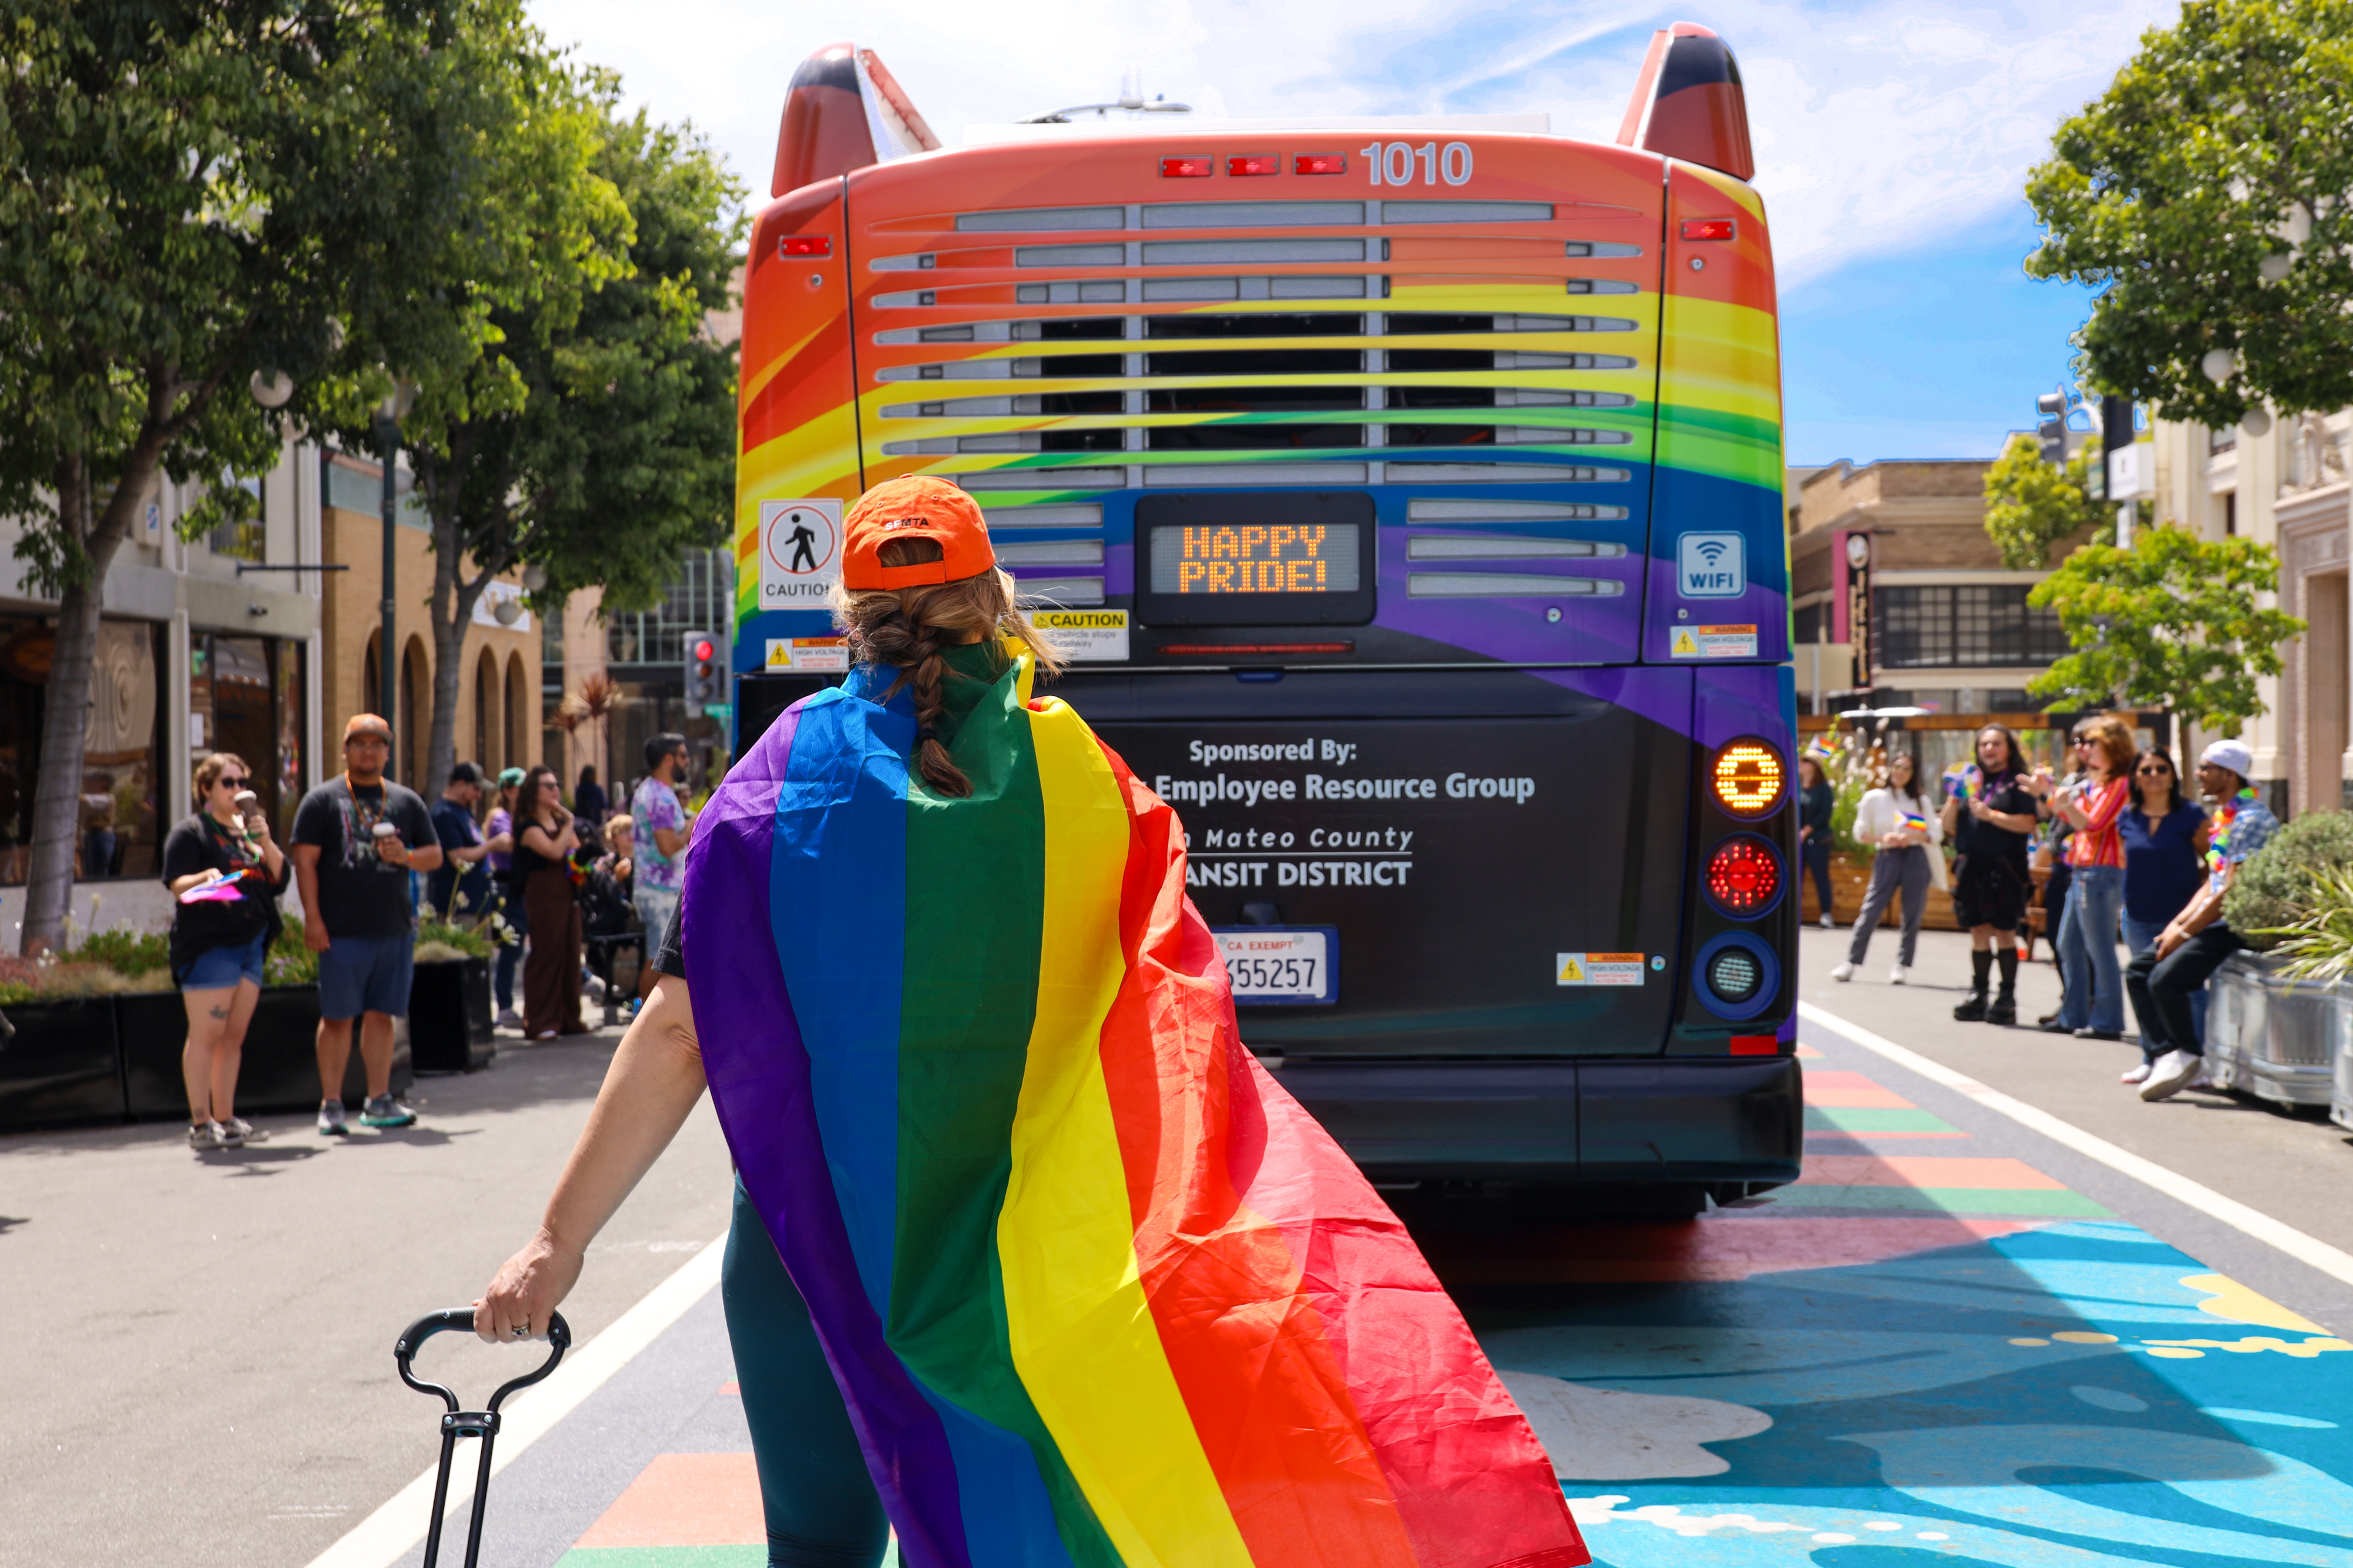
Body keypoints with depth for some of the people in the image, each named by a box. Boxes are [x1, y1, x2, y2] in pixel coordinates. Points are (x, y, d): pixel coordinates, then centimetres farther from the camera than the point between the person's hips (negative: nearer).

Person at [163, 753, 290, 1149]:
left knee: (234, 1036, 8)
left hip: (252, 944, 7)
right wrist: (206, 879, -29)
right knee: (206, 1034, -9)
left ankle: (225, 1119, 13)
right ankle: (200, 1124, -8)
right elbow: (177, 886, -9)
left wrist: (265, 842, -3)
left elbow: (280, 879, 13)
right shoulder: (190, 832, 0)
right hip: (208, 944, -7)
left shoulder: (251, 830, 21)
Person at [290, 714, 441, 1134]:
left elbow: (435, 855, 15)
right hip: (341, 930, -3)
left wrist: (406, 857, -7)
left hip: (395, 927, 3)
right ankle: (331, 1105, 5)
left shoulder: (406, 801, 14)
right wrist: (312, 917, -11)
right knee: (337, 1017, -1)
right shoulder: (323, 800, 3)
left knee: (381, 1015, 7)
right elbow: (305, 859, -2)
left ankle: (378, 1100, 13)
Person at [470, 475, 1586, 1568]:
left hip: (816, 1233, -1)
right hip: (1016, 1247, 1)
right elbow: (1168, 1007, -4)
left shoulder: (795, 764, -7)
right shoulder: (1068, 766, -3)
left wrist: (562, 1239, -7)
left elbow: (679, 1033, -11)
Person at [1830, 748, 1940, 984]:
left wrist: (1913, 836, -11)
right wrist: (1883, 838, -13)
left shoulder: (1920, 801, 10)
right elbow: (1860, 833, 5)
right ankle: (1851, 962, -2)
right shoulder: (1874, 798, 5)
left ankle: (1902, 966, 6)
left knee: (1912, 915, 0)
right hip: (1887, 858, -2)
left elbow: (1936, 834, 7)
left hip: (1916, 857, 2)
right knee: (1871, 911, -7)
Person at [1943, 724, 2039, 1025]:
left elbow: (2028, 824, -10)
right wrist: (1955, 798, -2)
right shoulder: (1971, 780, 16)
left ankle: (2007, 998, -1)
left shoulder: (2017, 782, 1)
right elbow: (1948, 827, 13)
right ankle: (1977, 995, 12)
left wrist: (1991, 815, -15)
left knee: (2004, 932, -4)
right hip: (1971, 865, 5)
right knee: (1978, 932, 8)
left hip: (2004, 868, -5)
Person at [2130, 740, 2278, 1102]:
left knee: (2166, 978, -22)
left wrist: (2185, 932, -16)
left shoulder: (2251, 820, -17)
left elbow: (2232, 891, -21)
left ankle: (2189, 1059, -5)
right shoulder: (2223, 817, 15)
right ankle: (2163, 1053, 2)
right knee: (2141, 966, 5)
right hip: (2215, 920, 10)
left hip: (2238, 926, -10)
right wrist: (2178, 922, 6)